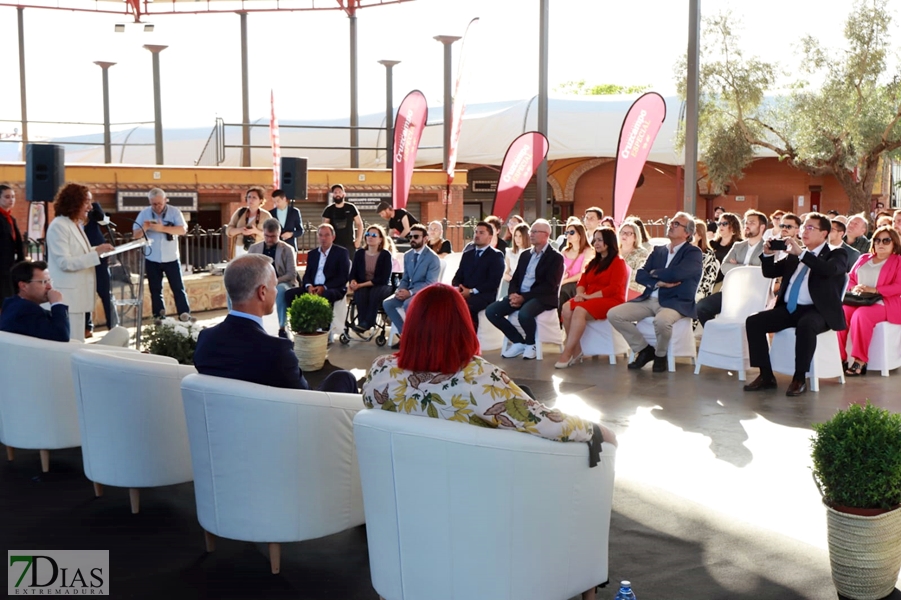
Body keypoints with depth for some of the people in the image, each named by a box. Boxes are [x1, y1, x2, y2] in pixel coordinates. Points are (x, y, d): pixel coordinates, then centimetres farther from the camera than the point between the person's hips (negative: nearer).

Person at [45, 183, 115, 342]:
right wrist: (96, 253, -24)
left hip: (77, 294, 10)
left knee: (77, 342, 13)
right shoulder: (58, 226, -14)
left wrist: (97, 250, 7)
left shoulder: (76, 225, 15)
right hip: (67, 296, -10)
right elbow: (65, 262, -21)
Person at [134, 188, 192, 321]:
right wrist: (144, 228, -23)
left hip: (171, 259, -2)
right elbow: (136, 235, -1)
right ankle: (159, 318, 18)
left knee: (178, 288, 0)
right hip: (151, 259, 2)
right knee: (155, 290, 9)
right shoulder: (144, 214, 0)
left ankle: (185, 316, 2)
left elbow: (183, 230, -17)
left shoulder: (174, 211, -5)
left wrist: (163, 228, -27)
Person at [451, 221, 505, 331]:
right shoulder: (467, 255, 24)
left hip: (484, 295, -5)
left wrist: (472, 291, -14)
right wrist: (456, 287, -6)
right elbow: (458, 276, 19)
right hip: (464, 294, 5)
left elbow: (493, 283, -7)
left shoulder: (496, 255, 4)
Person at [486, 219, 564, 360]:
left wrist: (524, 297, -20)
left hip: (542, 297, -7)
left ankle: (530, 344, -6)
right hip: (520, 296, 7)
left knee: (524, 314, -38)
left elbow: (550, 286, -13)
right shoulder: (525, 254, 19)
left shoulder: (556, 257, -2)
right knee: (491, 311, -13)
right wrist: (514, 294, -8)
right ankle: (519, 341, 2)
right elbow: (515, 279, 16)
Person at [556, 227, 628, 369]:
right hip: (590, 299, 7)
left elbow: (614, 289, -12)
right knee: (567, 308, -25)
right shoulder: (593, 262, 24)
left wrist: (589, 296, -18)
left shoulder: (618, 262, 0)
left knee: (580, 311, -34)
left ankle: (567, 353, -33)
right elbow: (582, 281, 16)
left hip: (610, 300, -7)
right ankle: (576, 350, -25)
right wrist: (580, 293, -8)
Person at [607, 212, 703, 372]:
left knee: (662, 320, -40)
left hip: (676, 302, -6)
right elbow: (640, 275, 7)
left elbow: (675, 274, -19)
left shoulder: (693, 253, -1)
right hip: (649, 300, 6)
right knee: (614, 314, -12)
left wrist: (654, 273, 0)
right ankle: (644, 349, 5)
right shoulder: (658, 251, 18)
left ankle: (660, 355, -6)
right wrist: (659, 282, -12)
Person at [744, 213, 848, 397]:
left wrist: (801, 253, -24)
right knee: (753, 321, -14)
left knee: (805, 325, -38)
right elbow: (769, 272, 21)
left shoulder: (836, 254, 3)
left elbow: (830, 269, -21)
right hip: (788, 309, 6)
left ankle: (800, 378, -25)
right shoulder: (794, 255, 19)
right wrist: (768, 254, 1)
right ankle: (766, 376, -10)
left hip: (817, 311, -6)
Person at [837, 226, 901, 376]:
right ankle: (839, 357, -25)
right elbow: (850, 278, 21)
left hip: (882, 303, -4)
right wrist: (853, 288, -3)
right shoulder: (864, 258, 23)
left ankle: (860, 361, -31)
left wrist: (873, 290, -15)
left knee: (861, 315, -37)